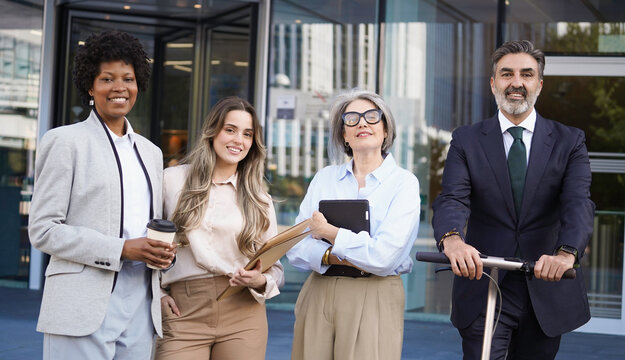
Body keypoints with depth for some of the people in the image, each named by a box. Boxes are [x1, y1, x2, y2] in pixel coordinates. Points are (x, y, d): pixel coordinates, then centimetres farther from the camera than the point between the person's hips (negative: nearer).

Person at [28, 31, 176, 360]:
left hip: (140, 307, 5)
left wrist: (162, 252, 1)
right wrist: (121, 249, -15)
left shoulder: (150, 152, 18)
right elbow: (42, 230, -6)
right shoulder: (66, 141, 0)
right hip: (85, 307, -5)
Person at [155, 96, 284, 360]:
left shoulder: (260, 199, 11)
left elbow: (275, 268, 10)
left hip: (243, 316, 2)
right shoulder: (172, 180, 6)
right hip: (184, 316, -1)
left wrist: (261, 281, -11)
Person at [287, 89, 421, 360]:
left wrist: (329, 233, -5)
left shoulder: (404, 182, -3)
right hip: (318, 294, 3)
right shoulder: (325, 178, 9)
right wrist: (333, 256, -15)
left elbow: (383, 256, -15)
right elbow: (295, 249, 4)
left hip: (373, 297, -3)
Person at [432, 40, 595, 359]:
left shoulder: (569, 141, 4)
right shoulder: (466, 140, 3)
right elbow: (452, 198, -12)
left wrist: (566, 253, -33)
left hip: (547, 290, 1)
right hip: (483, 287, -1)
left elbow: (579, 203, -12)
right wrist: (452, 239, -36)